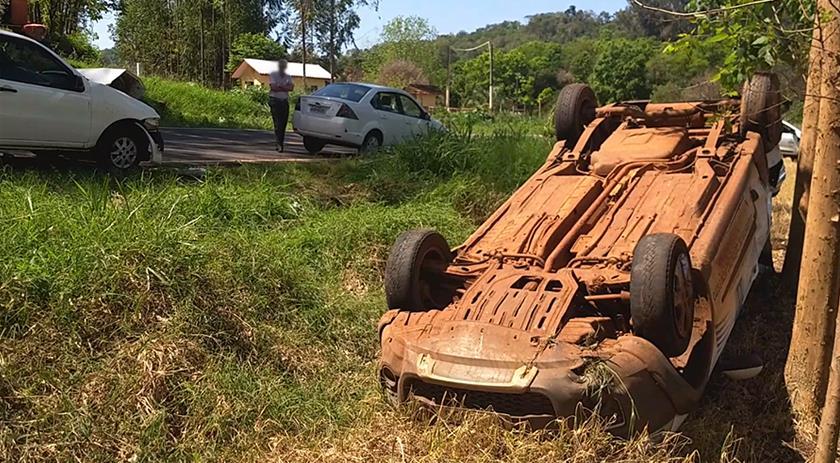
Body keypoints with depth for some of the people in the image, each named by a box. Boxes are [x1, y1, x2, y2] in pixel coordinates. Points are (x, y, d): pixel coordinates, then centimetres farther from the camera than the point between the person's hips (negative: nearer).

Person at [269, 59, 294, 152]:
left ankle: (281, 143, 12)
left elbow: (291, 88, -3)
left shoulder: (288, 77, 15)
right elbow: (274, 87, -12)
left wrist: (280, 86, -12)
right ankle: (280, 144, -18)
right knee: (278, 123, -12)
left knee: (284, 123, 4)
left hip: (285, 101, 5)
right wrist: (285, 87, -4)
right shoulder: (273, 75, 3)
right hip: (275, 101, -4)